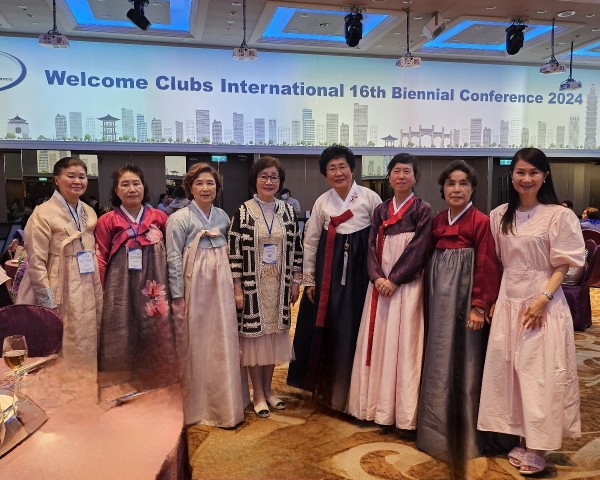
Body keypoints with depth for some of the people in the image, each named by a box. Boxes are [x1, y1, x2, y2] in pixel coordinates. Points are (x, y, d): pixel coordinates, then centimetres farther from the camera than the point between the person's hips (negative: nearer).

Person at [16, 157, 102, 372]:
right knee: (59, 361, 3)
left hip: (86, 299, 6)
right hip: (58, 298, -6)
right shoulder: (43, 213, -9)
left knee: (83, 357, 13)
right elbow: (36, 263, -12)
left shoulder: (89, 213, 10)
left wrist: (98, 300, 13)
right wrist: (49, 304, -15)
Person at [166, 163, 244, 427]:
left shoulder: (223, 217, 10)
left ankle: (222, 405, 21)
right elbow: (173, 259, -8)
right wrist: (177, 297, -12)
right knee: (195, 347, 4)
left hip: (221, 288, 5)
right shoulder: (179, 219, -5)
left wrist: (233, 286, 11)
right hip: (194, 288, -4)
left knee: (222, 345, 8)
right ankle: (194, 407, 20)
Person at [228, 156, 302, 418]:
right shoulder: (243, 212, -7)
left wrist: (295, 281, 6)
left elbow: (296, 248, 8)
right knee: (255, 335, 4)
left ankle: (267, 389, 28)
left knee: (274, 334, 11)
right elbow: (234, 252, -8)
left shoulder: (287, 211, 4)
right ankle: (258, 394, 19)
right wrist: (238, 289, -11)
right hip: (252, 286, -3)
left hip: (279, 286, 4)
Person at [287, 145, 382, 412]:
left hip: (359, 269, -2)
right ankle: (324, 386, 27)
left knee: (352, 328, 2)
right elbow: (310, 242, 9)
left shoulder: (370, 198, -4)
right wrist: (309, 279, 7)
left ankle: (344, 393, 19)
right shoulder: (322, 202, 5)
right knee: (324, 327, 8)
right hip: (329, 268, 3)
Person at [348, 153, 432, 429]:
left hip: (406, 285, -4)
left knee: (404, 344, -3)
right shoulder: (380, 211, 12)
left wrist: (394, 280, -14)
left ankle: (403, 413, 6)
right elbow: (372, 247, 6)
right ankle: (377, 406, 17)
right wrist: (377, 277, -9)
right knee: (377, 342, 6)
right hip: (379, 284, 5)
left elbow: (418, 249, -9)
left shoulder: (422, 210, -1)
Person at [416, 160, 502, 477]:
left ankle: (464, 434, 18)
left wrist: (479, 306, -16)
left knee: (463, 363, 3)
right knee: (439, 363, 13)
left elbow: (487, 268, -12)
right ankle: (439, 429, 28)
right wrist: (431, 295, 8)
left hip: (464, 298, -6)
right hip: (439, 296, 6)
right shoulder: (437, 221, 9)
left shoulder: (481, 222, -10)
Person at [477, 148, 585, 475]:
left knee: (539, 372, -1)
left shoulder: (559, 215, -7)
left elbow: (562, 265, -7)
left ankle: (537, 448, 10)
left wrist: (543, 299, -17)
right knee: (508, 369, 7)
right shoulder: (499, 215, 7)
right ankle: (522, 440, 21)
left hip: (543, 302, -5)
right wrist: (492, 299, 6)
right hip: (508, 301, 5)